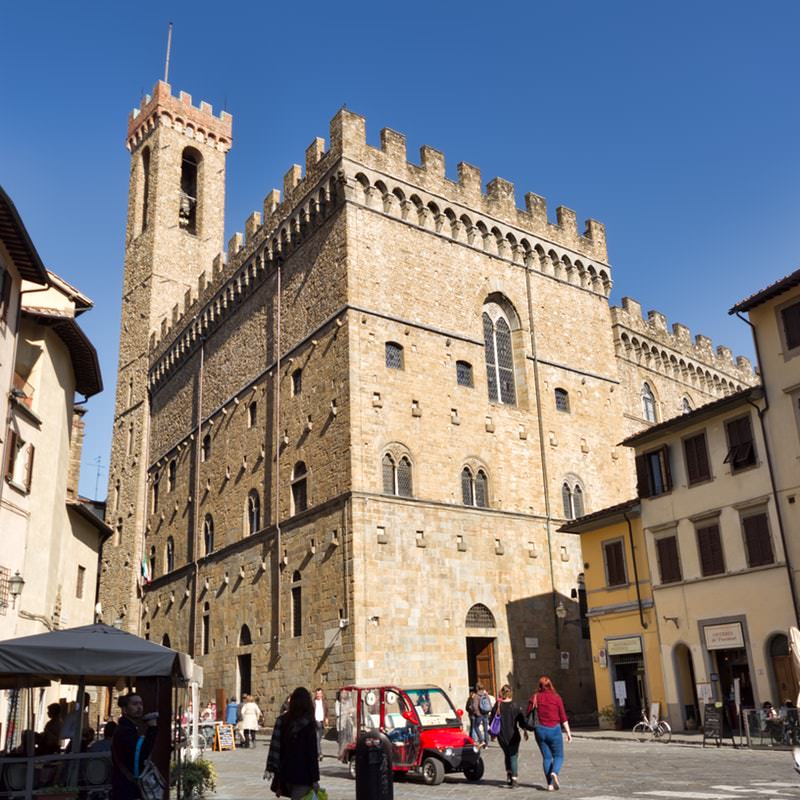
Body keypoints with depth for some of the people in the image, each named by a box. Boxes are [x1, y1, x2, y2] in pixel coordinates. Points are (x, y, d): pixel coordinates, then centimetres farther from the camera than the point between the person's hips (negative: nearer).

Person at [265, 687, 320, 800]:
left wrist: (270, 767, 7)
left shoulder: (282, 720, 3)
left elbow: (275, 745, 2)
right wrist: (315, 778, -8)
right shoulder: (308, 724, -11)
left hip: (285, 771, 6)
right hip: (302, 773, -6)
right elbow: (312, 753, -11)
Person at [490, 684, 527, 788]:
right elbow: (521, 721, -2)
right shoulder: (515, 706, -9)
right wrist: (525, 731, 14)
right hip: (513, 735, -2)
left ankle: (509, 774, 14)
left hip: (501, 736, 2)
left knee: (507, 755, 22)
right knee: (514, 756, 4)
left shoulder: (497, 706, -4)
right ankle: (514, 778, -7)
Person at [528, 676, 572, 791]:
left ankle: (550, 784, 6)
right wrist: (568, 732, 1)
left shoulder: (535, 698, 2)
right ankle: (555, 772, -19)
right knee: (558, 756, 9)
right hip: (554, 730, -2)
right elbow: (563, 717, -4)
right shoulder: (556, 697, -2)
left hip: (540, 730, 2)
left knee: (546, 757, 10)